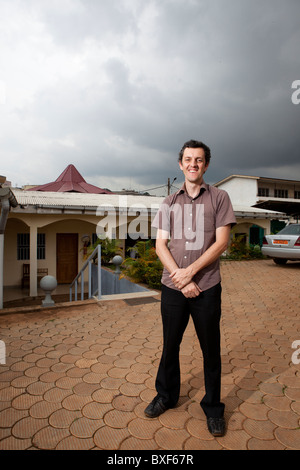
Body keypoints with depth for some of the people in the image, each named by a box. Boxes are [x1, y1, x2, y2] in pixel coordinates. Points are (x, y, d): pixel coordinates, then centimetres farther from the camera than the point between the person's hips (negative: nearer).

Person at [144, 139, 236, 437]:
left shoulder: (219, 198, 1)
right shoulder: (169, 203, 8)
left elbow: (221, 242, -6)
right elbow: (160, 245, 1)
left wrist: (190, 271, -15)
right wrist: (180, 279, -11)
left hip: (206, 287, -2)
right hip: (172, 287, 2)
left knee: (210, 349, 11)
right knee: (170, 345, 16)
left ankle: (213, 407, 32)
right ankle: (166, 396, 38)